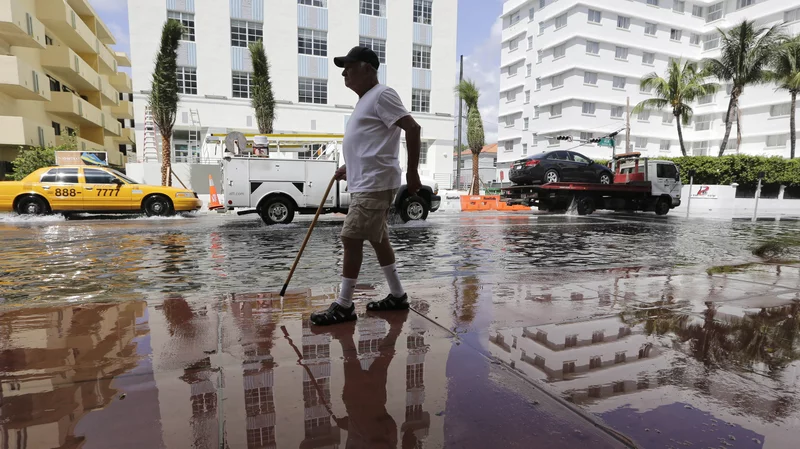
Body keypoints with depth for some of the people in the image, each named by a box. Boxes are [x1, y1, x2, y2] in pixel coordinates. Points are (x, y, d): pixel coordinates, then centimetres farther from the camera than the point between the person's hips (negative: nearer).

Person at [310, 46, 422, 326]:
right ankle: (397, 296, 24)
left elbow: (412, 128, -17)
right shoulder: (366, 100, 21)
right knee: (377, 239, 13)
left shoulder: (381, 95, -9)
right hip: (364, 184, 11)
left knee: (351, 239, -9)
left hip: (374, 185, -11)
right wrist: (349, 169, 22)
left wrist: (412, 173, -20)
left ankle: (344, 306, 2)